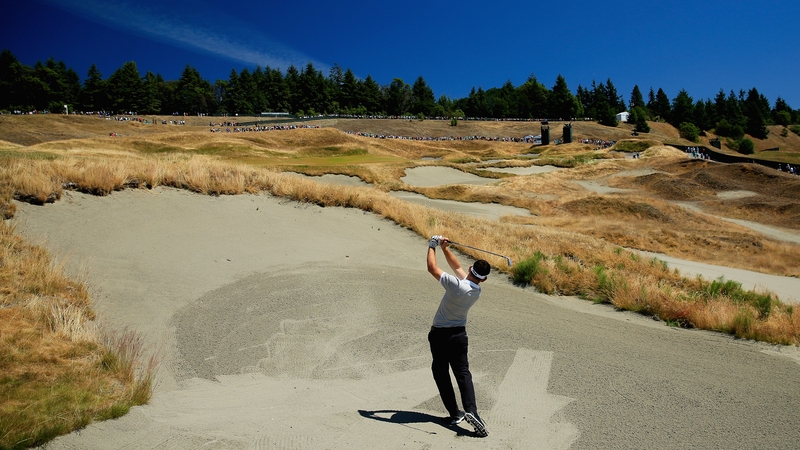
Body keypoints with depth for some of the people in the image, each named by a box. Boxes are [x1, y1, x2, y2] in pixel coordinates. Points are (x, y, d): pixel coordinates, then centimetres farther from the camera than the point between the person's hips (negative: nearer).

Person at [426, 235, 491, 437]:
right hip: (459, 334, 4)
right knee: (463, 373, 4)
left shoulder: (457, 285, -26)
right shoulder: (477, 291, -5)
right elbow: (457, 266, 7)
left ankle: (455, 414, 8)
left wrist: (432, 246, -6)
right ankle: (471, 410, -18)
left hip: (439, 335, -4)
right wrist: (445, 248, 3)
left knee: (441, 373, 10)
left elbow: (432, 268, -21)